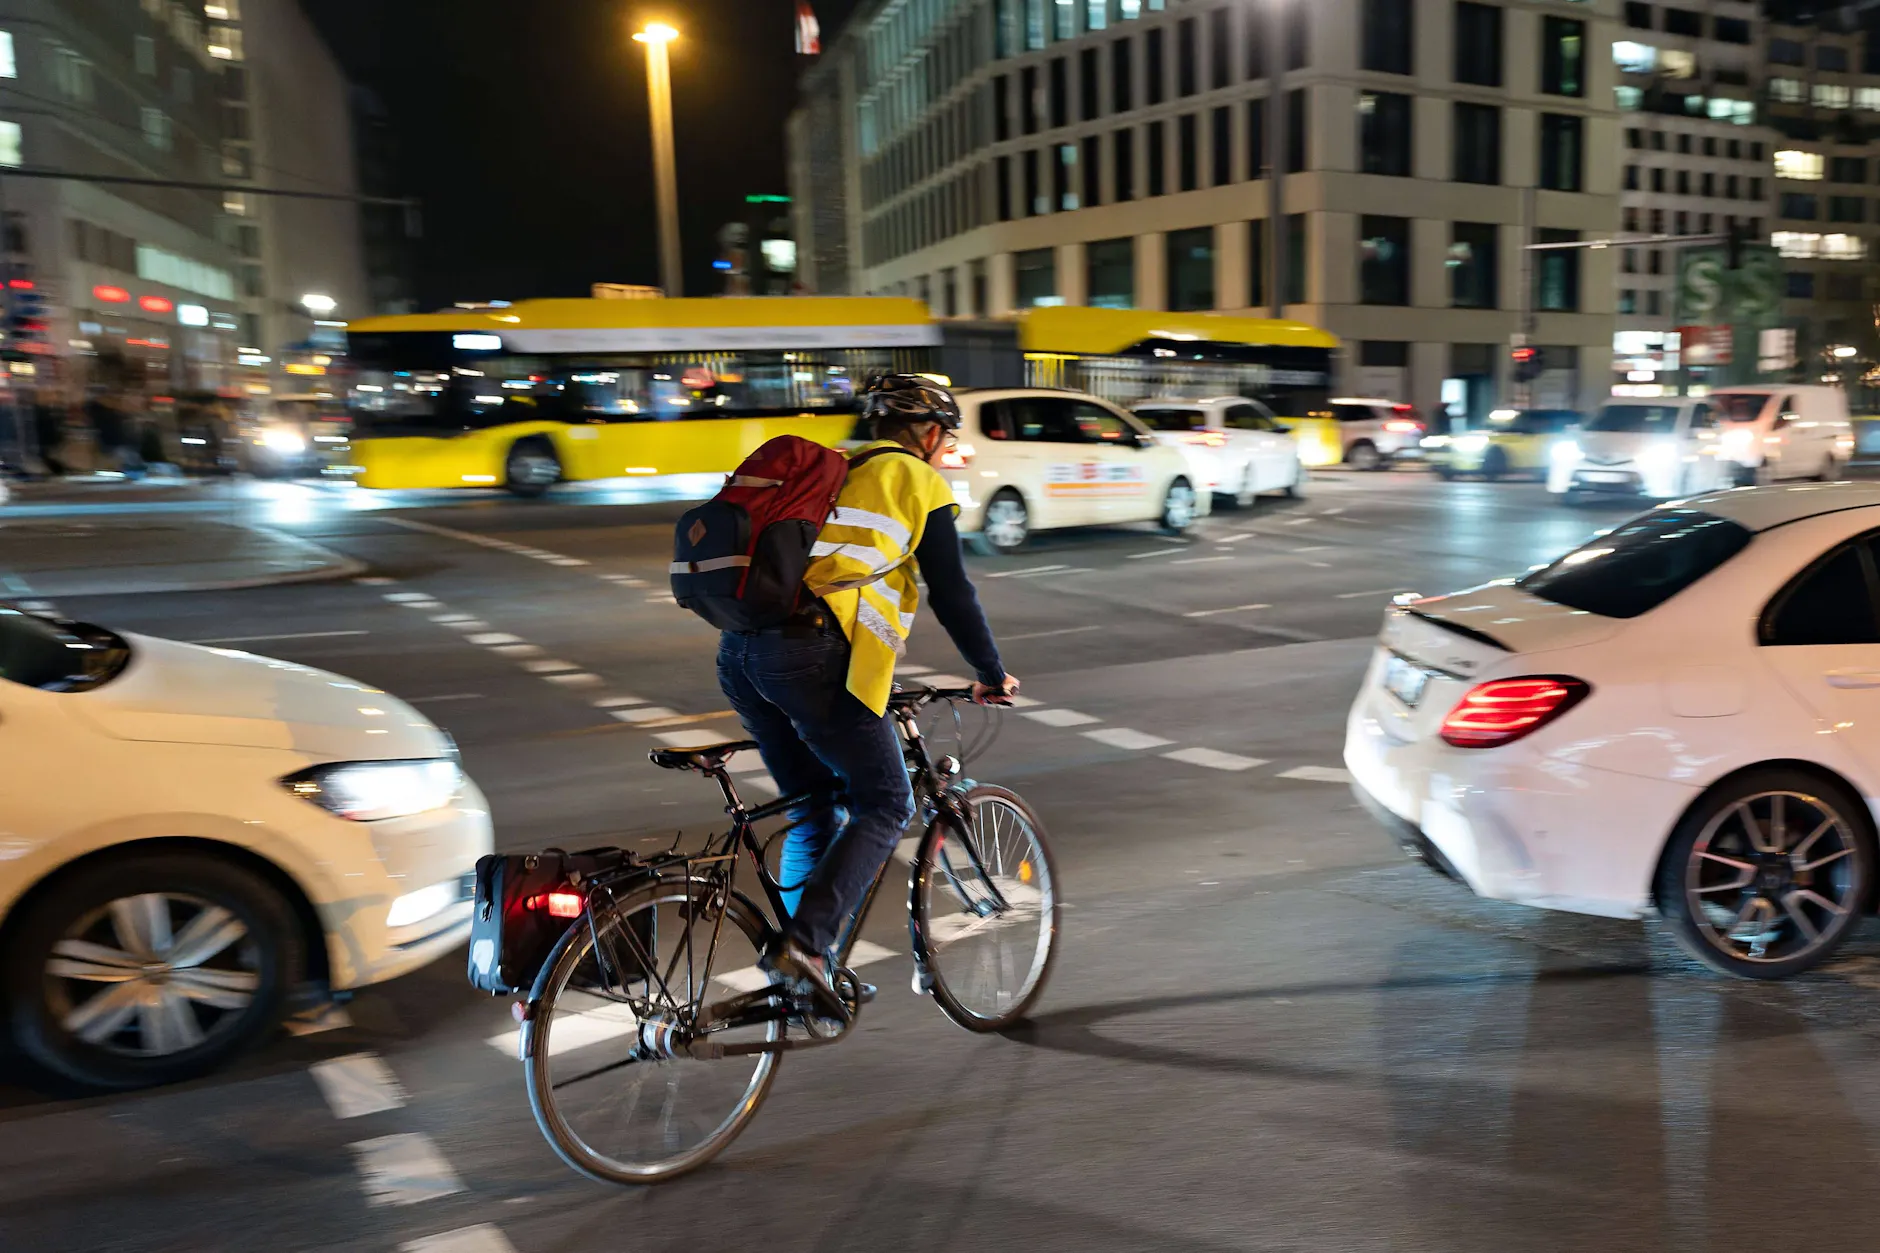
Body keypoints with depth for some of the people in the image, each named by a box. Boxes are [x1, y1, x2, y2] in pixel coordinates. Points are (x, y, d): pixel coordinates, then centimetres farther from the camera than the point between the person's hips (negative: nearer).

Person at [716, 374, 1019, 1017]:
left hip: (738, 650, 8)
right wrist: (992, 675, 20)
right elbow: (952, 594, 7)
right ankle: (807, 944, -8)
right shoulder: (919, 482, 9)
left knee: (814, 808, 20)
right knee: (883, 806, 5)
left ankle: (795, 965, 21)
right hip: (811, 654, -7)